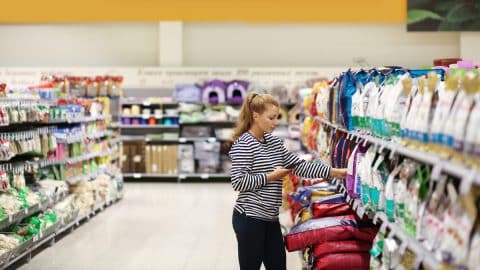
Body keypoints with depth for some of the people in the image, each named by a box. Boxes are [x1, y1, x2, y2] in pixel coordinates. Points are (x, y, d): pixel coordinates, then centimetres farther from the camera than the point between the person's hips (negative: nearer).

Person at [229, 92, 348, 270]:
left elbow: (299, 165, 7)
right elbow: (238, 182, -20)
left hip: (270, 219, 8)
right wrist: (270, 177, -15)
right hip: (249, 218, -8)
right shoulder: (243, 144, -14)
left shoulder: (274, 142, 11)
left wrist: (333, 172, 0)